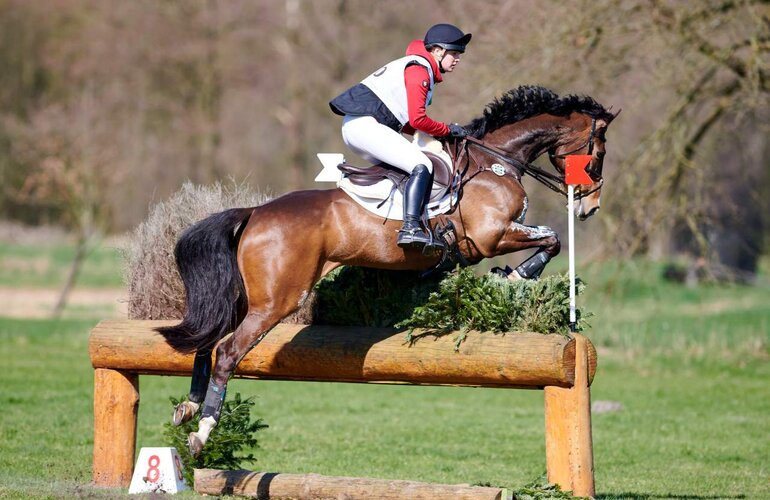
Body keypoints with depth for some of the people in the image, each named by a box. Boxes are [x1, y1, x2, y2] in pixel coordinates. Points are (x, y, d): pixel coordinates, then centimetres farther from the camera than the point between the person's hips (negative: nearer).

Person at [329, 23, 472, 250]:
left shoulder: (421, 69, 24)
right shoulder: (419, 69, -8)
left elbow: (405, 122, 23)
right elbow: (417, 119, -16)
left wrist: (438, 132, 12)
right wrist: (447, 130, -1)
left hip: (354, 127, 11)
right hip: (365, 125, -11)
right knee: (422, 166, -19)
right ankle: (410, 229, -29)